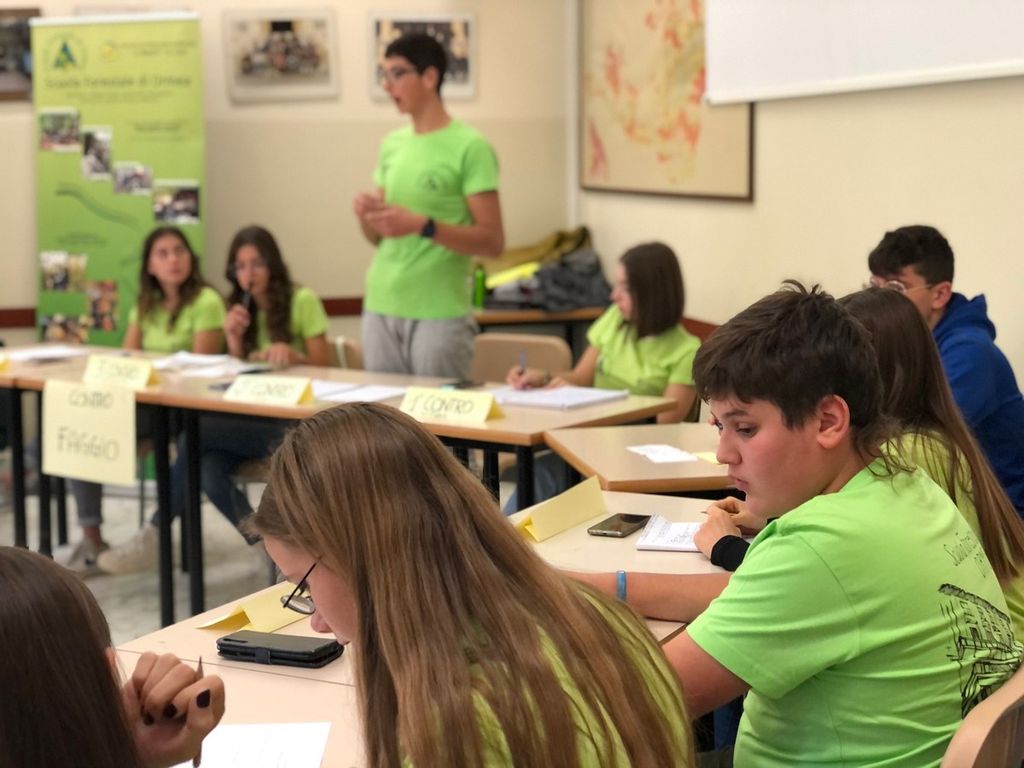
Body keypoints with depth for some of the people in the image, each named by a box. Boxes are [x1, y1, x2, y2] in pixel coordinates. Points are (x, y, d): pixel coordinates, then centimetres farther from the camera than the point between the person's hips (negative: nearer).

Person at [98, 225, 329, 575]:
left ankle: (156, 534, -18)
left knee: (198, 432, -28)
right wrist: (234, 340, -6)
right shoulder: (241, 310, 16)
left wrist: (293, 355, -22)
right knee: (209, 469, -29)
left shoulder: (303, 301, -1)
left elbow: (324, 365, -2)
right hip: (251, 416, 6)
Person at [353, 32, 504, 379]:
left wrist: (422, 226, -21)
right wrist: (365, 215, -4)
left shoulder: (469, 148, -8)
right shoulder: (392, 144, 12)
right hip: (380, 307, 6)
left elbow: (493, 241, -11)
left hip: (439, 314, -6)